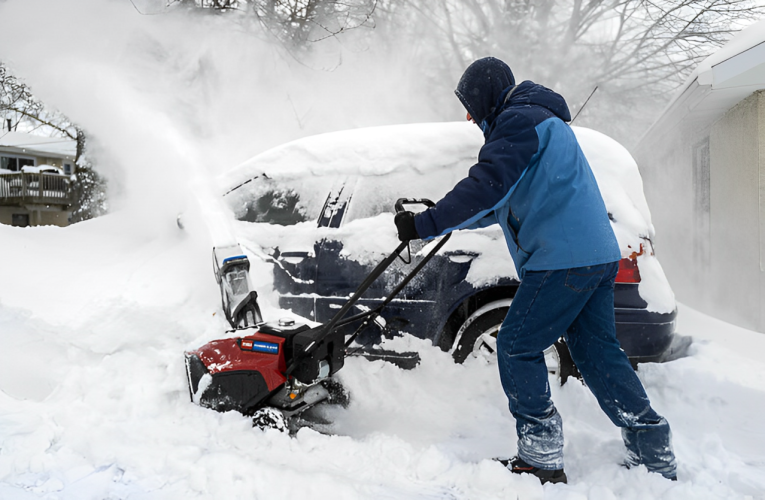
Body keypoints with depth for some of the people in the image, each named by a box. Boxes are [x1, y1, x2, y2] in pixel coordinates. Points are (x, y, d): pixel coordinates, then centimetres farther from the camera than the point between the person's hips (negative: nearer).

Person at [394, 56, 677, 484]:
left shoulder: (519, 120, -7)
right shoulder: (541, 121, 27)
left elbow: (488, 188, -22)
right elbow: (504, 204, 31)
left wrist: (427, 225, -20)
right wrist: (438, 218, 29)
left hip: (563, 258, -10)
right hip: (598, 255, 10)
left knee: (516, 348, -1)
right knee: (599, 353, 14)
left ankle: (542, 460, 5)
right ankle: (655, 454, 20)